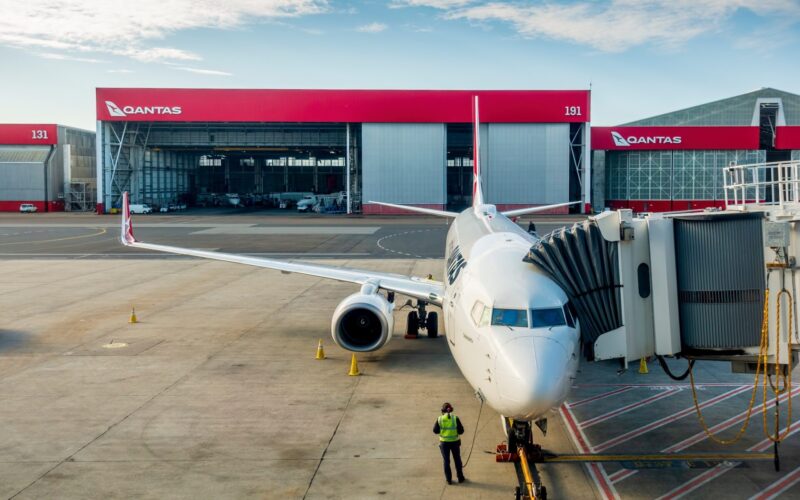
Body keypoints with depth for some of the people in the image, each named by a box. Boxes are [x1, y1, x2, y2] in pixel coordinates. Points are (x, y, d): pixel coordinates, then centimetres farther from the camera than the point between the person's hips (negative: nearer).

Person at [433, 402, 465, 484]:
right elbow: (461, 430, -9)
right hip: (455, 442, 0)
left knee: (446, 461, 12)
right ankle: (460, 478, 26)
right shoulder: (455, 418, -11)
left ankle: (449, 479, 15)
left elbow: (435, 430, -3)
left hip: (444, 443, 0)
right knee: (457, 460, 17)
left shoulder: (439, 419, -9)